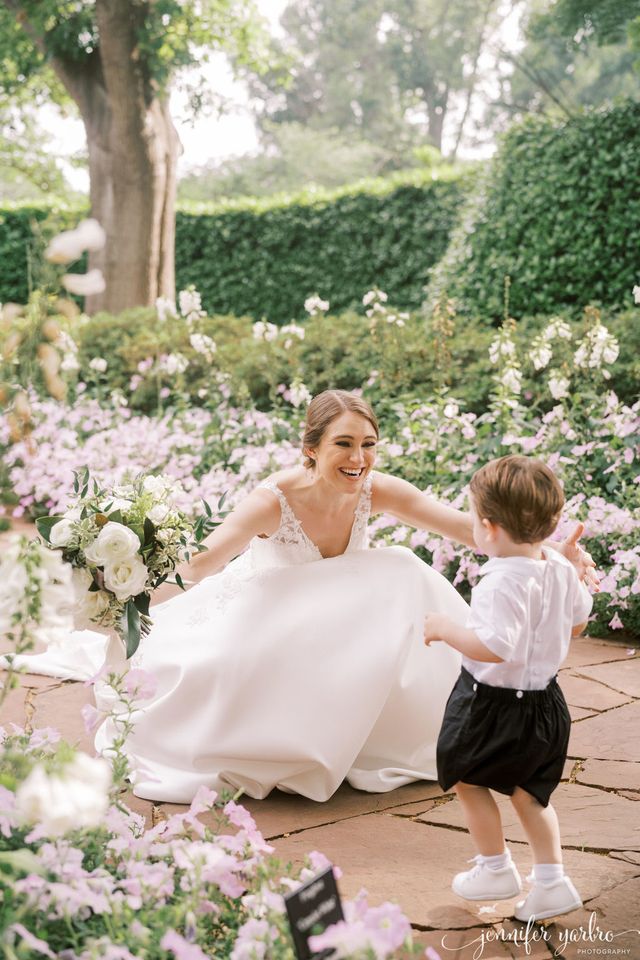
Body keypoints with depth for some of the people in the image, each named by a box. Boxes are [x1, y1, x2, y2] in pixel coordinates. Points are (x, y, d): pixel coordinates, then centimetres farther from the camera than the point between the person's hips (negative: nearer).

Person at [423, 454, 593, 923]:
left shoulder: (503, 585, -30)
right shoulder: (560, 570, -3)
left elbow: (494, 647, -36)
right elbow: (579, 618, 13)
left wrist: (446, 628, -23)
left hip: (494, 705, -8)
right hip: (546, 701, 8)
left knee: (468, 780, 17)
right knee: (529, 791, 23)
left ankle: (497, 869, 28)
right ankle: (551, 881, 22)